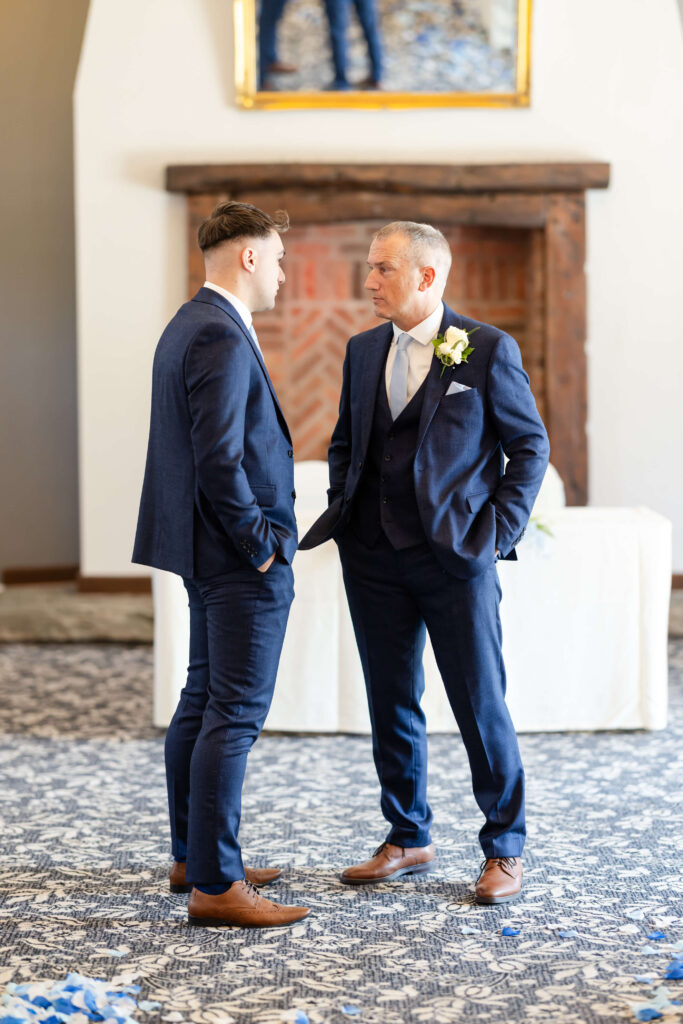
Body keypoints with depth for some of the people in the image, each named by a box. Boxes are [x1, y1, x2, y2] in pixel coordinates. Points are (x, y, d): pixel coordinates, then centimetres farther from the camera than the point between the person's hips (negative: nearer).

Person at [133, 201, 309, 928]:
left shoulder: (187, 326, 14)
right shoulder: (222, 337, -18)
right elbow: (219, 460, -24)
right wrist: (261, 544, -15)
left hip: (207, 552, 11)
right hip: (242, 562, -11)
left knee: (203, 701, 16)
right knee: (236, 712, -7)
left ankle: (192, 856, 26)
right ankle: (216, 884, -3)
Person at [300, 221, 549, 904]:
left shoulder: (488, 350, -5)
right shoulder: (363, 350, 10)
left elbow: (530, 445, 0)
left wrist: (501, 529, -7)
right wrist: (342, 511, 8)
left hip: (455, 557, -5)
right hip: (374, 559, 5)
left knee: (481, 705, 1)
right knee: (391, 705, 11)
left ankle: (504, 848, 16)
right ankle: (408, 840, 26)